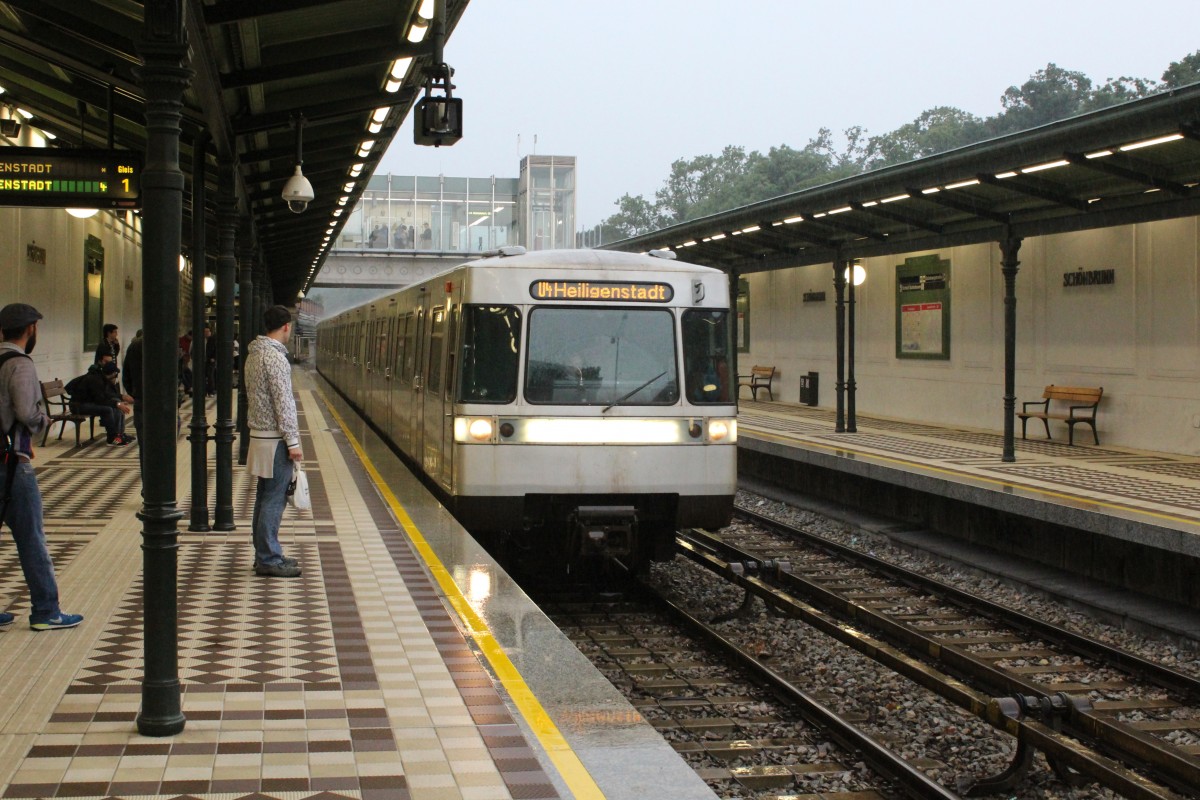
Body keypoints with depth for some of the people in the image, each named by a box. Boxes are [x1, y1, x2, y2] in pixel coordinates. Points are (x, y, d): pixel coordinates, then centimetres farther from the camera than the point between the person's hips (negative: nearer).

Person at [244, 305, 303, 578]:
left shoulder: (254, 354, 12)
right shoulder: (275, 357, -17)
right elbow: (283, 403, -20)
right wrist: (293, 442, -17)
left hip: (260, 435, 10)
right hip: (275, 440, -10)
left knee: (265, 498, 14)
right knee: (274, 500, -5)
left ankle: (264, 555, 21)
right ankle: (269, 560, -2)